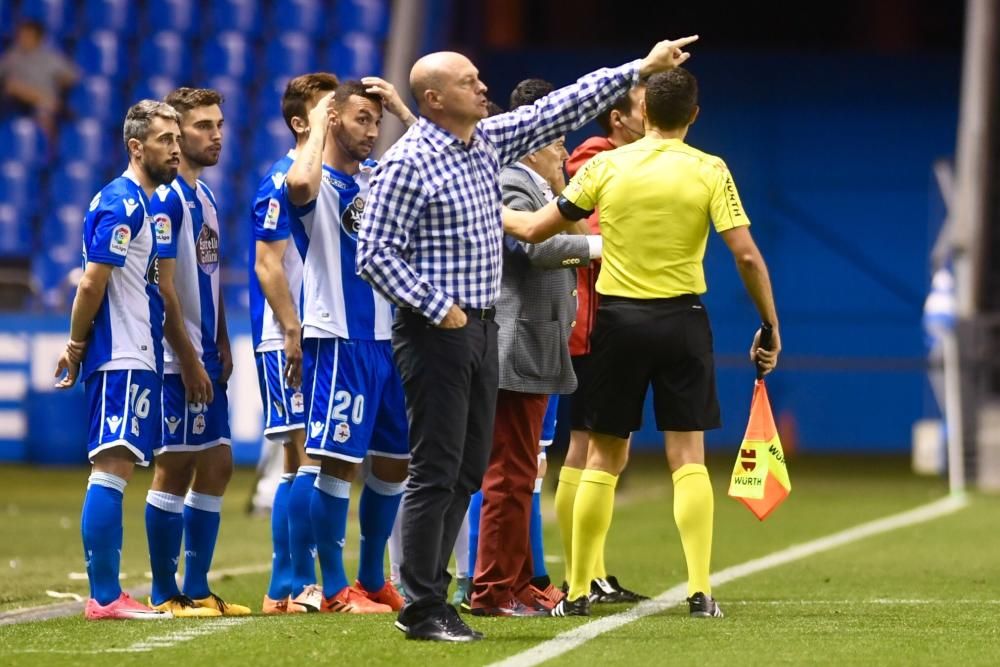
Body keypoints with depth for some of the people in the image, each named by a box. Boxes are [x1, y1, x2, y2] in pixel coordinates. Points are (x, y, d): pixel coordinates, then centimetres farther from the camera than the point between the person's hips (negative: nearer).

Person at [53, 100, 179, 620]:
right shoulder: (121, 205, -13)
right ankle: (104, 597, -13)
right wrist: (78, 345, -6)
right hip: (120, 359, -10)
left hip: (137, 358, 10)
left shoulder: (143, 203, 18)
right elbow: (92, 286, -17)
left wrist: (78, 347, 13)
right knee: (112, 467, -11)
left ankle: (106, 593, 13)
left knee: (115, 469, 10)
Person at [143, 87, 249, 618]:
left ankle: (196, 591, 15)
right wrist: (190, 359, -18)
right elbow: (164, 285, -17)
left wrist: (221, 345, 12)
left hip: (205, 357, 9)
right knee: (175, 468, -5)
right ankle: (164, 595, 0)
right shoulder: (166, 199, -13)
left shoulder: (204, 197, 16)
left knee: (216, 466, 10)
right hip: (179, 359, -9)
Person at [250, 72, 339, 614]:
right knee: (308, 458, -11)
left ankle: (285, 588, 11)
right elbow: (268, 264, -14)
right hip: (288, 339, -8)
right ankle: (292, 585, -8)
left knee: (305, 462, 8)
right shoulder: (283, 181, -9)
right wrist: (295, 335, -18)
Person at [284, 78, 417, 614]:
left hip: (390, 339, 7)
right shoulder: (317, 183, -7)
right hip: (340, 342, -7)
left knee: (393, 461, 12)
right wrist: (317, 126, -15)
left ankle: (373, 582, 24)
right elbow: (299, 183, -31)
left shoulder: (381, 177, 14)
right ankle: (334, 590, -1)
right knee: (338, 461, -6)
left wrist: (402, 110, 6)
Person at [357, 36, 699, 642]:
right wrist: (437, 308, -20)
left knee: (468, 471, 10)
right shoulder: (408, 163, -13)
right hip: (435, 333, -9)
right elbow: (375, 254, -15)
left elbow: (560, 110, 15)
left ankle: (433, 594, 16)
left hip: (481, 328, 9)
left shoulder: (489, 141, 10)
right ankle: (423, 610, -3)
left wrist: (639, 70, 14)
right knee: (436, 472, -7)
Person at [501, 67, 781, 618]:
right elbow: (746, 254, -9)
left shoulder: (606, 167, -2)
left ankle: (578, 591, 11)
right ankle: (700, 590, -4)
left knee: (602, 459, 9)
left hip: (618, 319, 1)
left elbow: (535, 230, 1)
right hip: (681, 319, -1)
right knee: (688, 457, 3)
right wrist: (770, 327, 1)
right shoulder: (710, 171, -4)